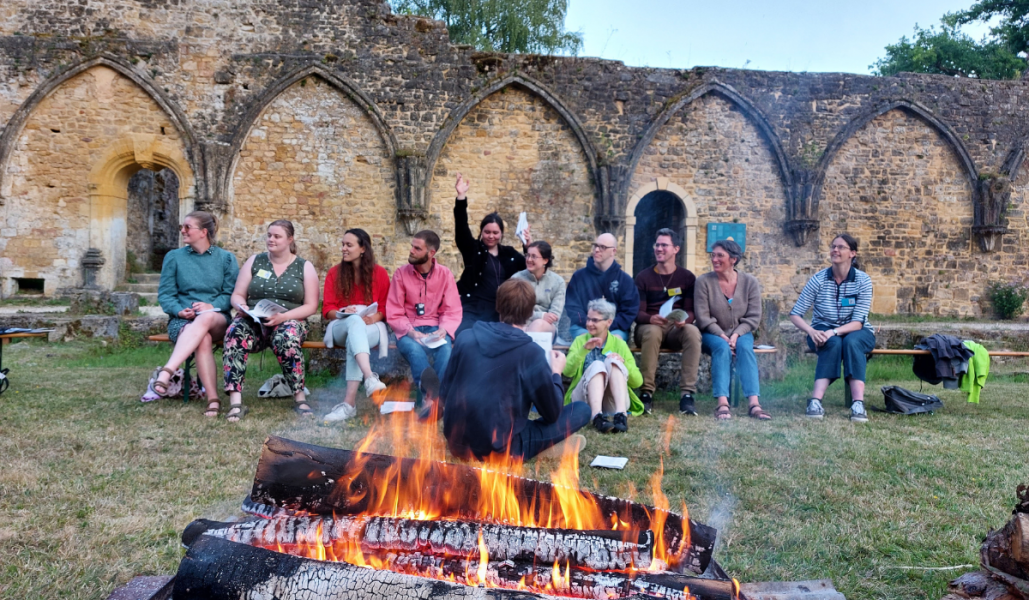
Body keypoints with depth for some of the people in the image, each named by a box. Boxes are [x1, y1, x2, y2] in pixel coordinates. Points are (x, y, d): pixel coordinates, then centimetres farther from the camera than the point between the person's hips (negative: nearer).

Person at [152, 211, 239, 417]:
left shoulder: (226, 258, 11)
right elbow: (165, 294, 7)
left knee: (205, 319, -40)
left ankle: (166, 372, -49)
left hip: (218, 319, 0)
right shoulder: (174, 257, 12)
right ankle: (213, 400, -38)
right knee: (203, 340, -37)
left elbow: (233, 293, 3)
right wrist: (179, 310, -13)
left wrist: (212, 306, -15)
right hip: (183, 320, 0)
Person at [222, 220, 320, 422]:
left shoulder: (305, 267, 7)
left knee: (286, 337, -38)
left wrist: (283, 316, -17)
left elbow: (311, 306, -1)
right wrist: (243, 307, -13)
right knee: (235, 334, -32)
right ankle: (235, 402, -37)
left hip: (289, 321, -2)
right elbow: (237, 295, 12)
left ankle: (299, 398, -24)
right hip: (254, 321, 2)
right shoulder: (255, 261, 14)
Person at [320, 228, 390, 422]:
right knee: (355, 321, -38)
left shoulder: (380, 273, 6)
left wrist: (373, 317, -17)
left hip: (372, 327, 0)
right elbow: (327, 310, 5)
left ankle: (350, 402, -47)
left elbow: (385, 309, 5)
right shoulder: (334, 273, 9)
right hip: (341, 326, 1)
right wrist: (343, 313, -16)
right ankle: (370, 378, -60)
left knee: (355, 337, -38)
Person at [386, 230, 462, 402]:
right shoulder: (401, 273, -1)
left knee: (446, 347, -33)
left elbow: (453, 312, 1)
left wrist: (443, 330, -20)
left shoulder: (445, 274, 2)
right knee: (415, 349, -36)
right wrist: (410, 332, -20)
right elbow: (394, 314, -2)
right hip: (409, 331, -1)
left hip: (435, 329, 1)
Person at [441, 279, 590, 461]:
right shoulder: (530, 352, -13)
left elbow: (444, 396, 7)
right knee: (582, 409, 4)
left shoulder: (465, 338, -1)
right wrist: (556, 373, 11)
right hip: (499, 451, -5)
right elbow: (552, 413, -6)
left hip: (457, 444, 5)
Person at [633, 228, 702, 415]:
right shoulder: (644, 277, 5)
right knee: (653, 331, -38)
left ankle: (687, 394, -32)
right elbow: (637, 312, -1)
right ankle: (646, 393, -31)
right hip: (648, 327, -1)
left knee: (693, 331, -34)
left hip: (676, 329, 1)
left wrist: (684, 319, -23)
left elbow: (691, 311, 3)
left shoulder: (687, 277, 7)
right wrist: (651, 318, -25)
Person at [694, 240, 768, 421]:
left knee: (745, 347, -31)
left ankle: (754, 403, -39)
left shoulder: (750, 282, -1)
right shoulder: (704, 281, -6)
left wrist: (736, 335, -18)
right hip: (712, 334, -1)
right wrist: (722, 336, -20)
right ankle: (722, 404, -42)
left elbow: (754, 317, -3)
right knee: (722, 348, -33)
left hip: (741, 333, 2)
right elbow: (702, 317, -10)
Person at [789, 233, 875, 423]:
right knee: (834, 343, -34)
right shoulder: (819, 279, -9)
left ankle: (858, 404, -43)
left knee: (851, 342, -34)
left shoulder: (863, 280, -10)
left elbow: (858, 322, -16)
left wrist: (834, 331, -33)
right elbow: (795, 314, -8)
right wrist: (812, 332, -27)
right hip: (824, 332, 0)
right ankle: (816, 401, -43)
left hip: (856, 332, 0)